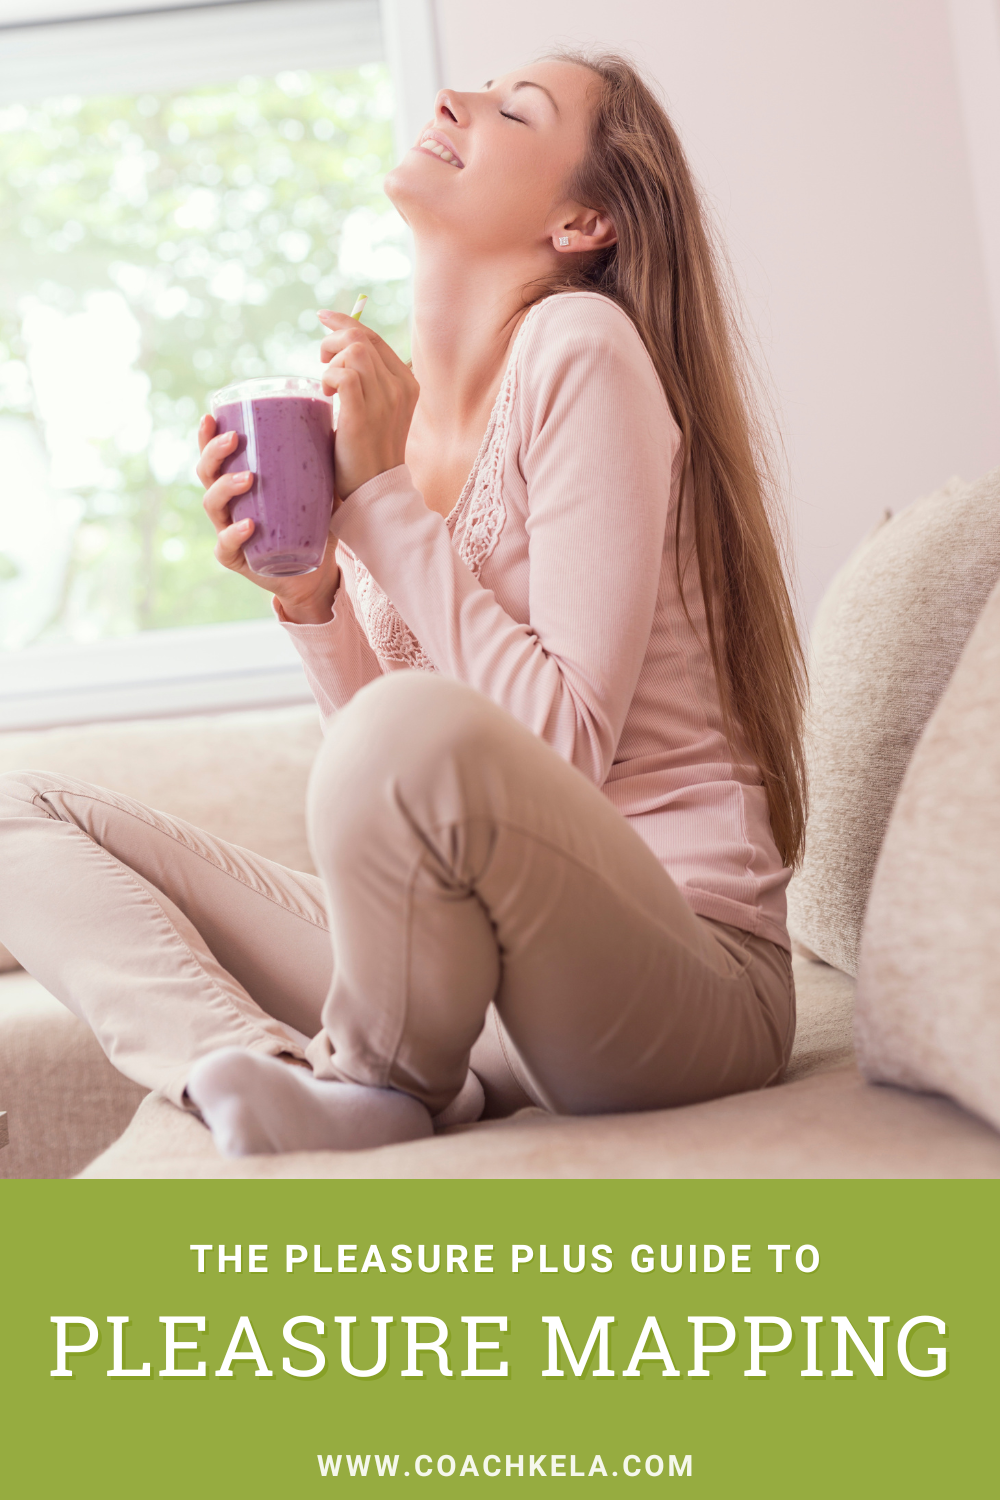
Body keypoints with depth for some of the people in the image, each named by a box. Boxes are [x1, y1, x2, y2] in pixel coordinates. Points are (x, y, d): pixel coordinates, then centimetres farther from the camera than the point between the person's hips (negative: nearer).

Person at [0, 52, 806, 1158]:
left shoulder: (581, 349, -8)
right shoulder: (386, 402, 10)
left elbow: (566, 745, -14)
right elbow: (401, 810, 11)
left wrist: (384, 498, -12)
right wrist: (309, 597, -6)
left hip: (677, 970, -6)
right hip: (470, 971, 7)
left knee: (418, 732, -38)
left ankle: (374, 1091, -9)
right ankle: (276, 1075, -19)